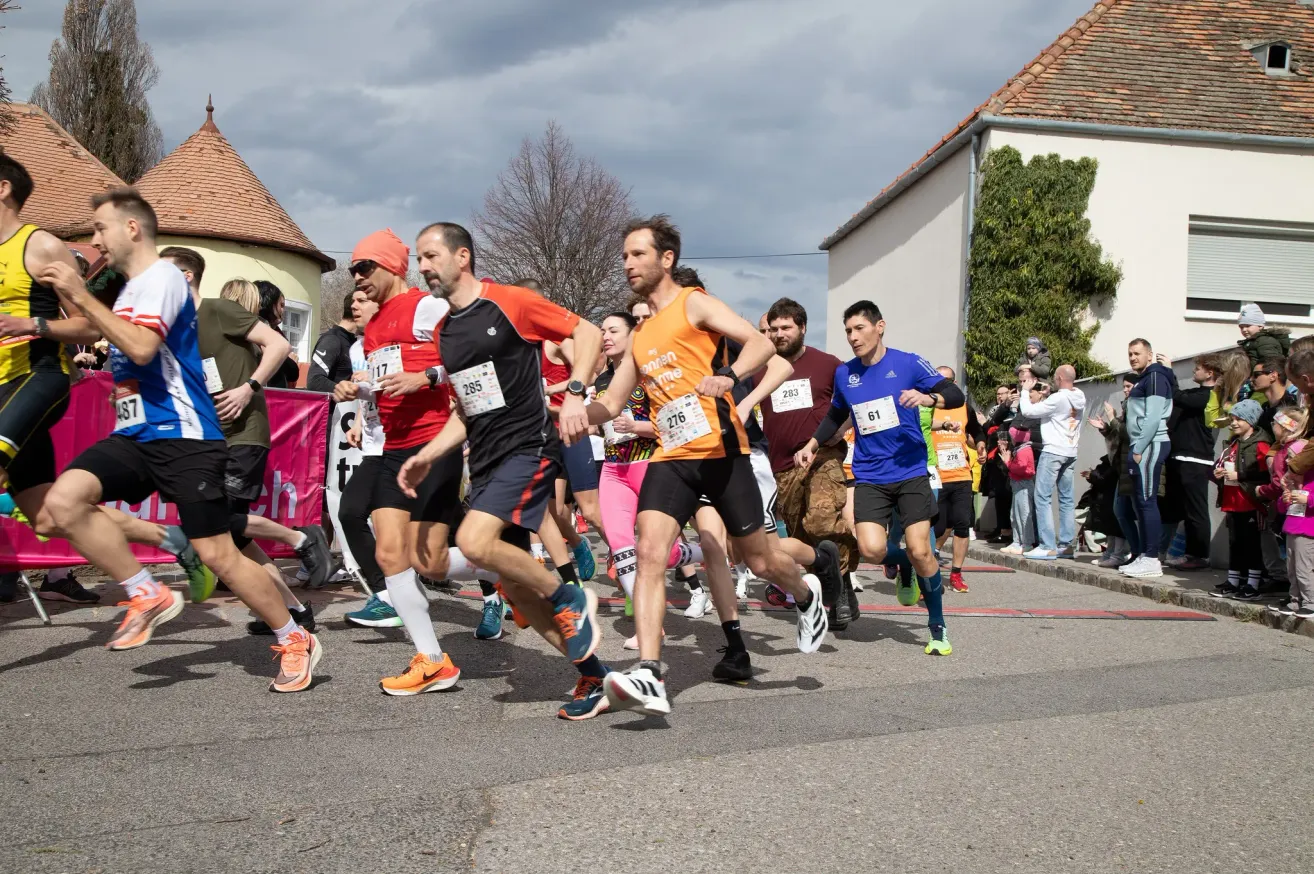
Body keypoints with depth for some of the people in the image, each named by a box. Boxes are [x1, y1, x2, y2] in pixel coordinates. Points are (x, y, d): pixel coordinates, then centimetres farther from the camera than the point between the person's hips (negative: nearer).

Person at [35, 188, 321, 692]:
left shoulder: (162, 277, -9)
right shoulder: (129, 290, 17)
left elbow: (142, 348, -24)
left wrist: (81, 297, -19)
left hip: (183, 436, -8)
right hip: (134, 436, 8)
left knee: (218, 555, -7)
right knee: (61, 502, -17)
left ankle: (295, 641, 11)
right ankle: (147, 596, -4)